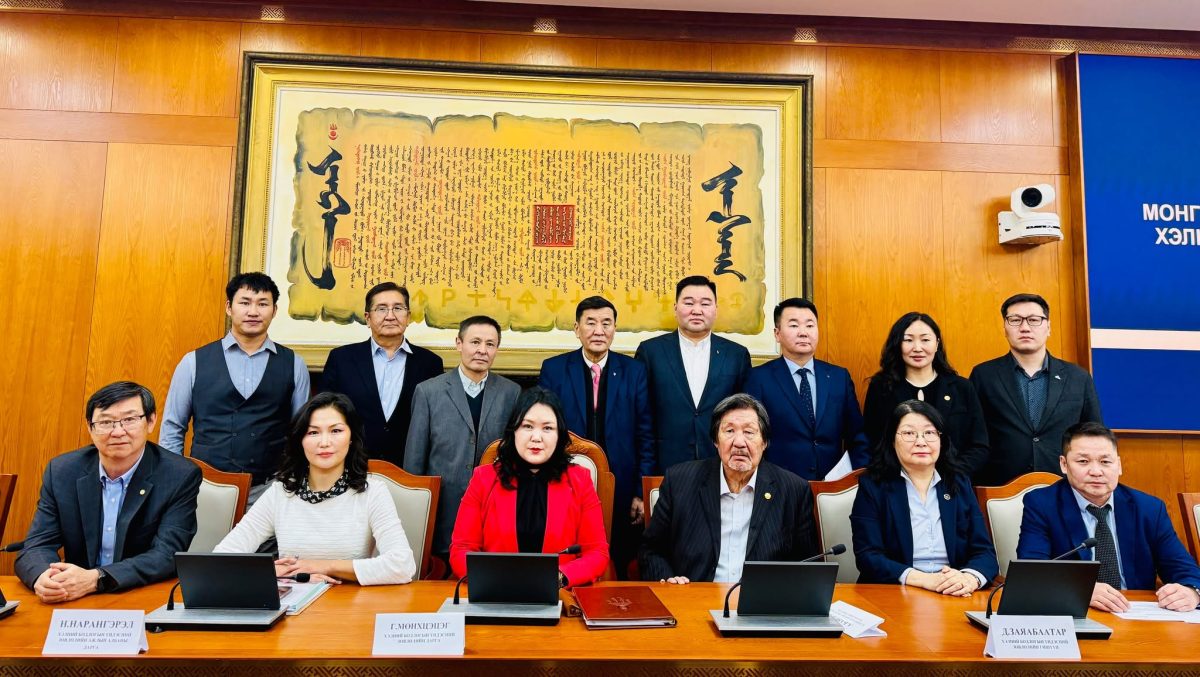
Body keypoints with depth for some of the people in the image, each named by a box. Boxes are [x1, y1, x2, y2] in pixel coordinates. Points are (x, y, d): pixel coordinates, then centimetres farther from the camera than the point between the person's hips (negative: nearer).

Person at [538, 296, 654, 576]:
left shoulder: (634, 371, 1)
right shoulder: (553, 369, 0)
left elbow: (645, 435, 2)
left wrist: (642, 493, -2)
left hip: (621, 494, 1)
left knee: (617, 574, 12)